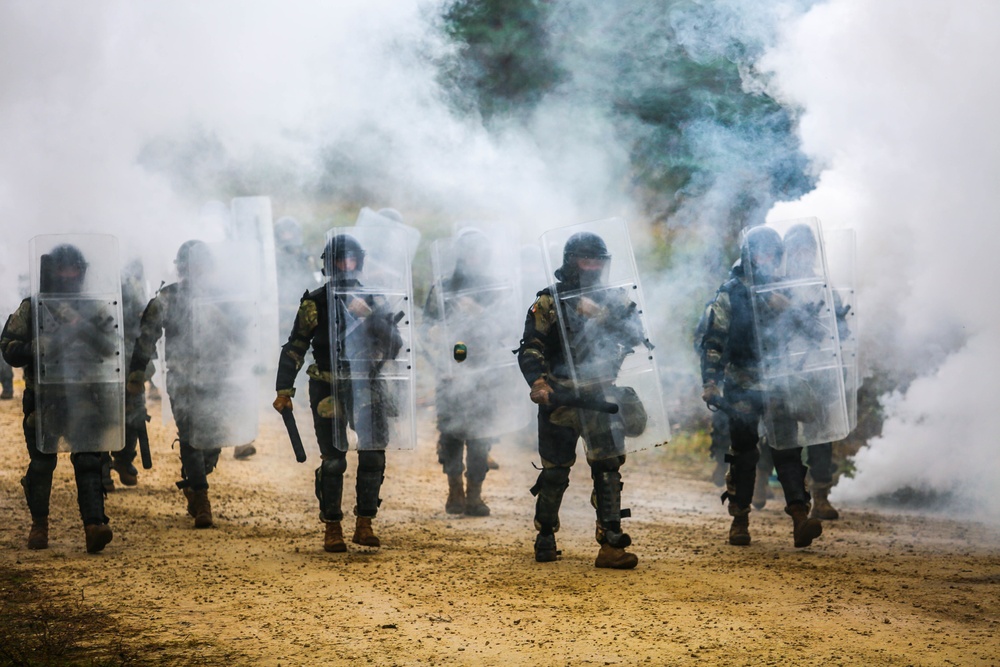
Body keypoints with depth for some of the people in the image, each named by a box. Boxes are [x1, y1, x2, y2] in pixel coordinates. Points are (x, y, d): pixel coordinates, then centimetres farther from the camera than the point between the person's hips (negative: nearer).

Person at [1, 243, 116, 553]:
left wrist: (97, 333, -12)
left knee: (88, 460, -13)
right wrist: (38, 347, -19)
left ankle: (95, 525, -24)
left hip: (82, 396, 0)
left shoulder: (90, 308, 10)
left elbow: (111, 350, 8)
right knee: (42, 464, 7)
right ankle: (39, 524, 26)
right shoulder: (31, 309, 4)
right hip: (44, 398, 0)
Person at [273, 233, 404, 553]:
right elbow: (294, 349, 2)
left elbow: (394, 346, -1)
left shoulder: (373, 301, 7)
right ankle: (332, 529, 4)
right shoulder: (315, 303, 1)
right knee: (333, 462, -5)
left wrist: (369, 316, -15)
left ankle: (364, 525, 5)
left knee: (374, 457, -5)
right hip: (329, 392, -2)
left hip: (367, 390, 2)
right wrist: (283, 390, -5)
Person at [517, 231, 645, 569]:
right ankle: (545, 538, 22)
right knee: (554, 473, 4)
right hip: (560, 400, -2)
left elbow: (637, 335, -5)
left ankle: (611, 545, -7)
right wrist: (538, 383, -20)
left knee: (608, 468, -7)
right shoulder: (549, 303, 1)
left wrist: (602, 315, -17)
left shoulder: (612, 300, 10)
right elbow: (530, 350, -3)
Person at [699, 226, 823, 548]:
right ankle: (739, 520, 14)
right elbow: (713, 342, -3)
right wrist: (710, 383, -10)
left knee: (788, 449, -8)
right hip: (742, 388, -2)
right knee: (743, 454, 4)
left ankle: (800, 516, -15)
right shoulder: (730, 294, 0)